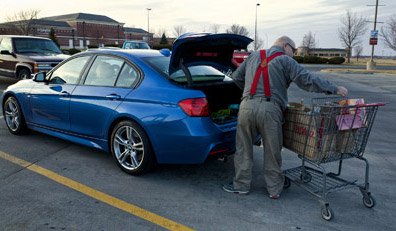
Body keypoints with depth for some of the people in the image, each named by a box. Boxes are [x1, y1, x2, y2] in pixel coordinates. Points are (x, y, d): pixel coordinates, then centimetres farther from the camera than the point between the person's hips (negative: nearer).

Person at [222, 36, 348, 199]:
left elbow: (236, 77, 26)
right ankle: (274, 189, 20)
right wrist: (334, 89, 0)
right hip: (271, 109, -3)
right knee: (272, 152, 9)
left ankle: (241, 185, 20)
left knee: (244, 149, 13)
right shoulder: (285, 61, 6)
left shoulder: (253, 56, 22)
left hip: (247, 106, 3)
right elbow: (307, 80, -4)